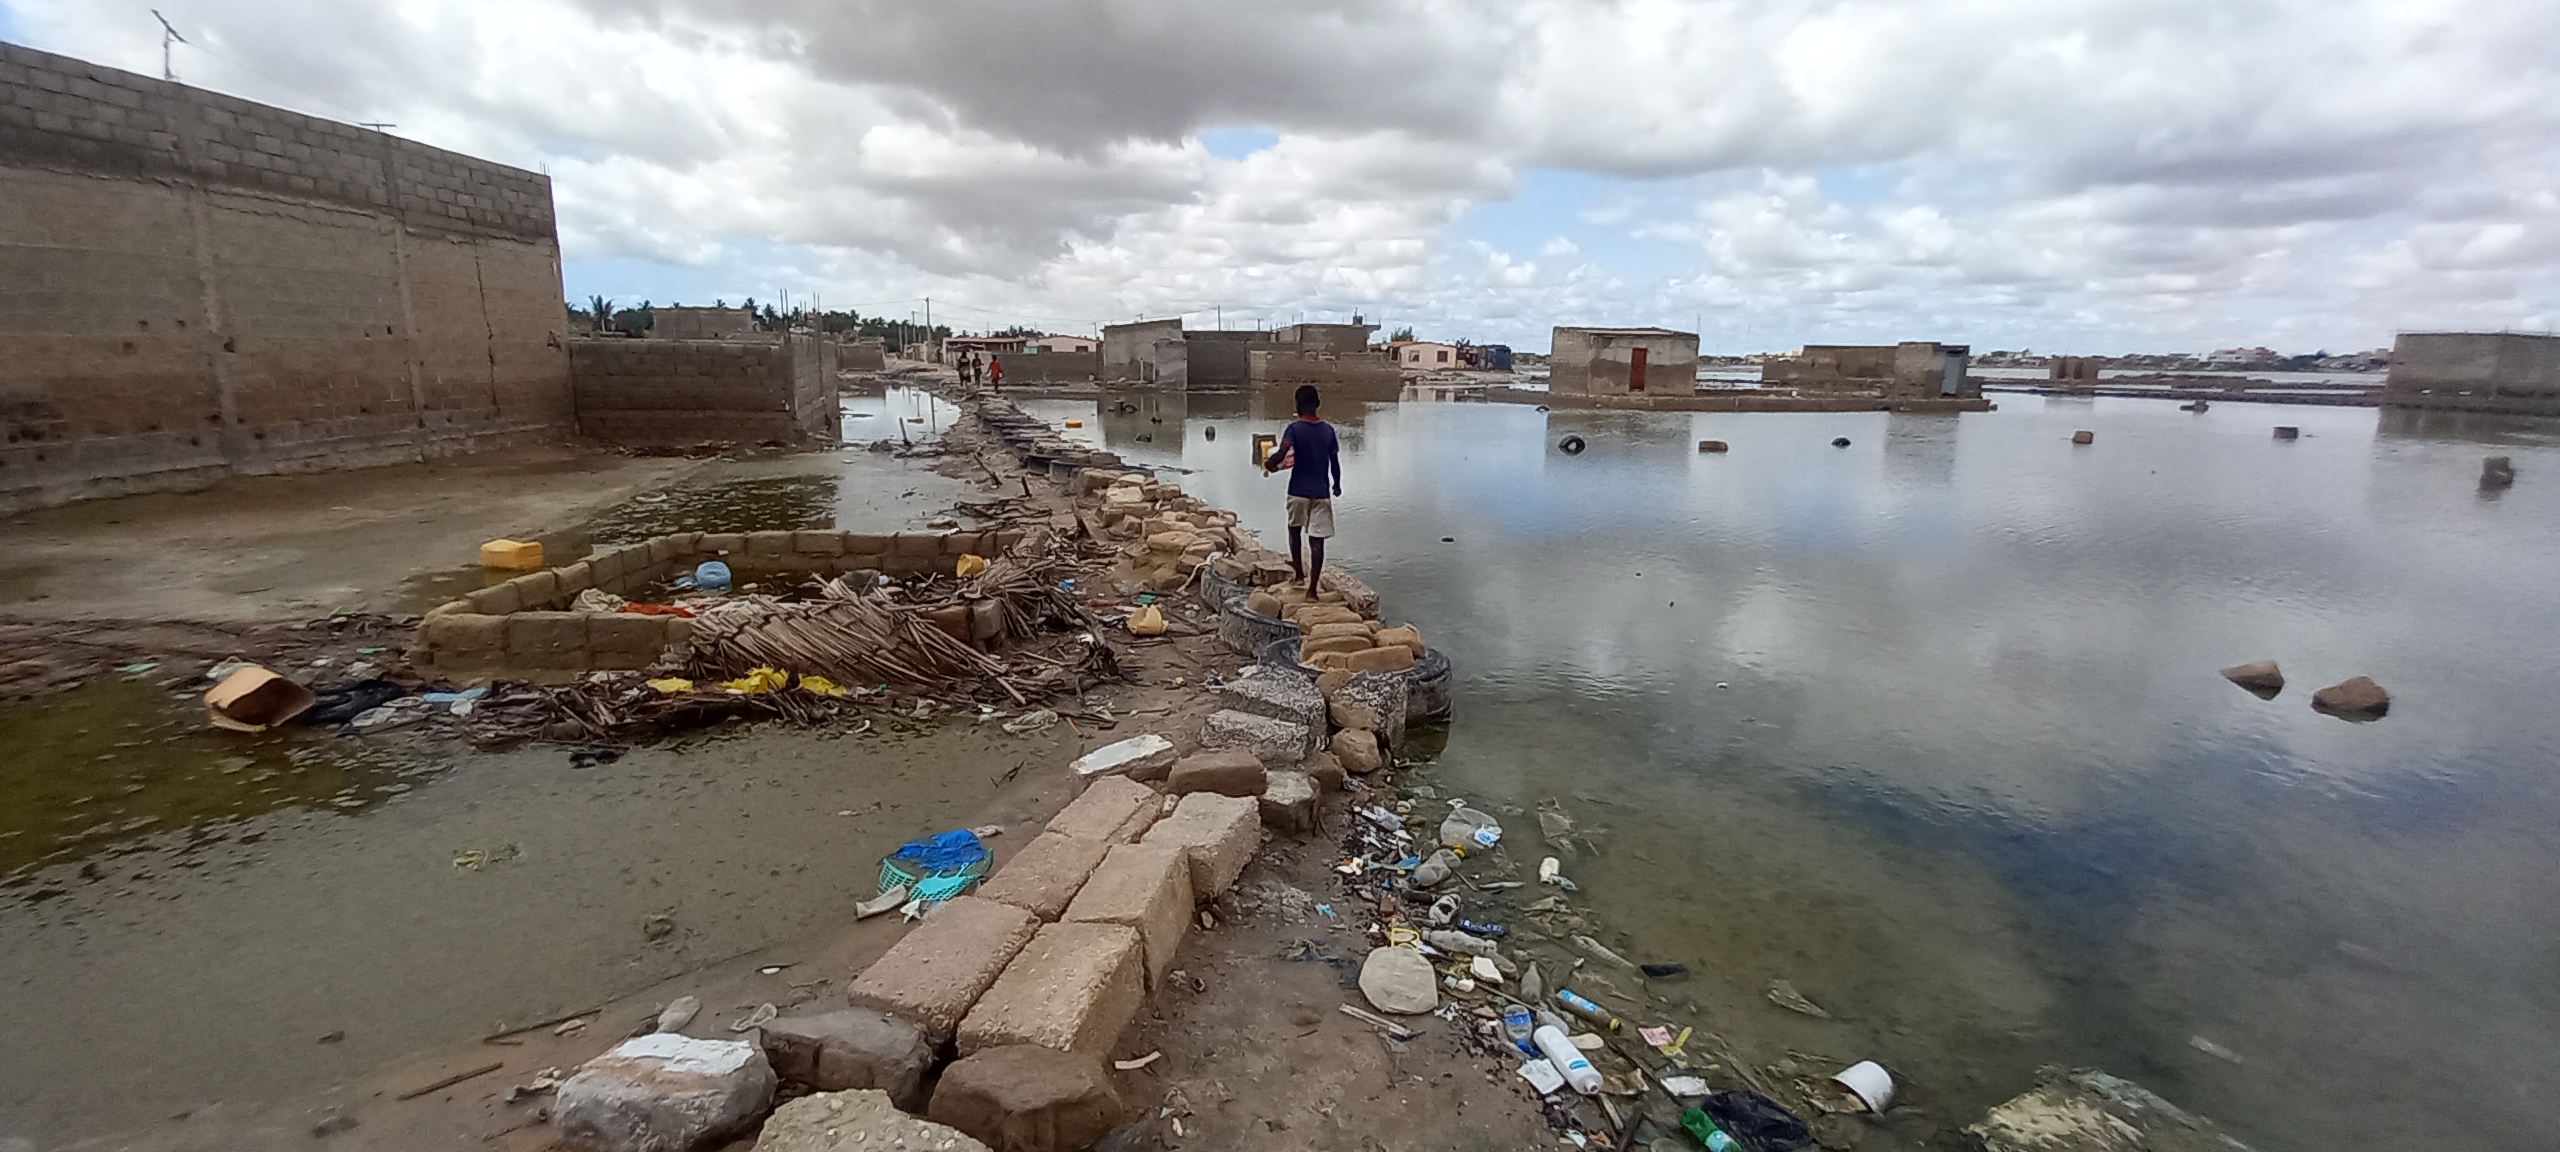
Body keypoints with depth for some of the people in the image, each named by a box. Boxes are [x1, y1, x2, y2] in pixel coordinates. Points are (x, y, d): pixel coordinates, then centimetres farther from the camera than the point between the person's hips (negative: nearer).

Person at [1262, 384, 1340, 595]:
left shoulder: (1294, 428, -9)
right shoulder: (1328, 430, 2)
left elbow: (1281, 453, -24)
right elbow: (1335, 462, 7)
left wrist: (1270, 464, -3)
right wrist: (1337, 485, 23)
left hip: (1299, 491, -2)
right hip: (1321, 493, 2)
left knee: (1294, 528, 26)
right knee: (1317, 540, 0)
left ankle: (1299, 569, 29)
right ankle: (1313, 587, -1)